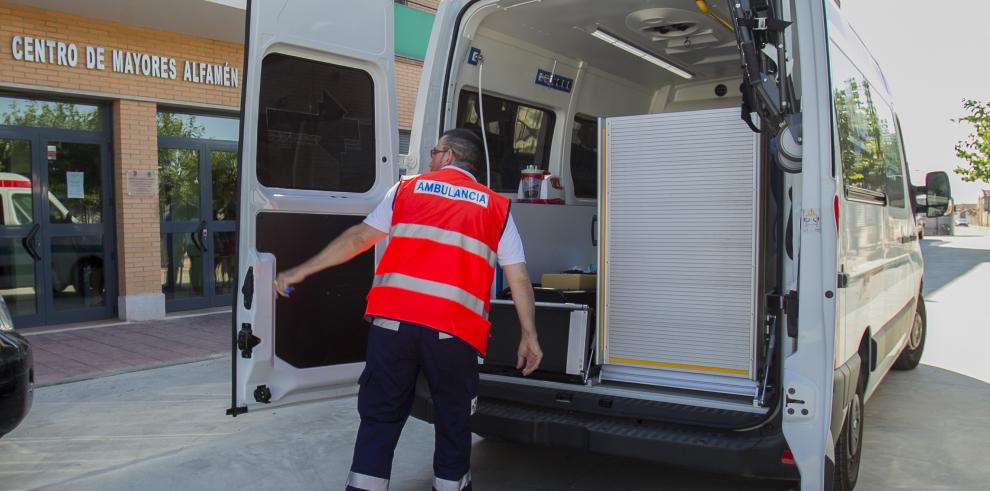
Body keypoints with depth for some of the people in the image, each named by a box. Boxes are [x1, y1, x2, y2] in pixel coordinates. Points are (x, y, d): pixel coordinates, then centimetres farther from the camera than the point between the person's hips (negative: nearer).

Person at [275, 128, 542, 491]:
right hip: (455, 330, 0)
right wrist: (529, 334, 12)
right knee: (453, 423, 16)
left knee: (380, 417, 12)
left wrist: (301, 272, 23)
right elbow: (518, 276, 8)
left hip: (392, 320, 1)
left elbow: (359, 237, 15)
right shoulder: (497, 207, 14)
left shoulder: (407, 188, 16)